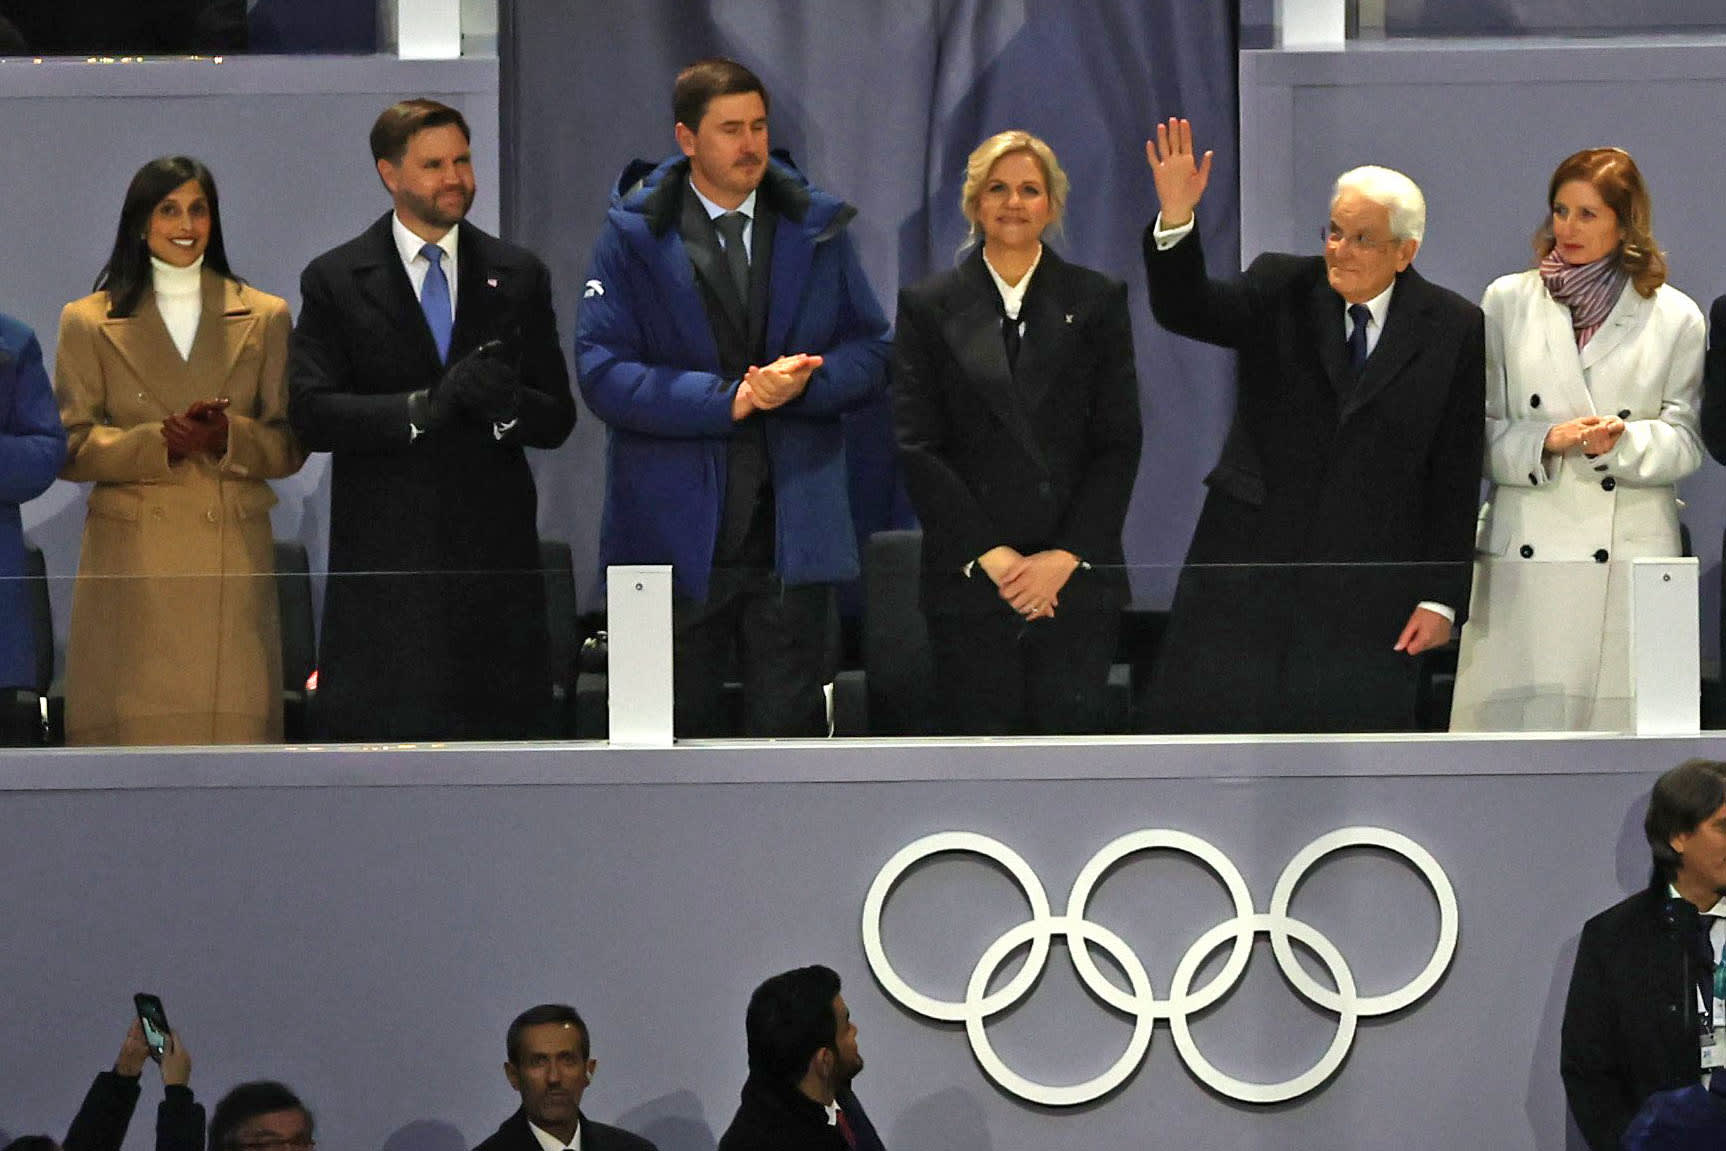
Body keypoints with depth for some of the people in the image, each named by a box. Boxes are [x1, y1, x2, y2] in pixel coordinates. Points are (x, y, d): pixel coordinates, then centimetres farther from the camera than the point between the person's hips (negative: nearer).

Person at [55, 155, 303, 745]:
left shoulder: (264, 317, 13)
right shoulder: (89, 322, 10)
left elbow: (291, 446, 10)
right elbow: (70, 447, 2)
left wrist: (229, 437, -11)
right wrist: (159, 442, -14)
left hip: (232, 560, 1)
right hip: (131, 559, -1)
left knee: (232, 716, -8)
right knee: (132, 725, -8)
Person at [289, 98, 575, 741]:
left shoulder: (519, 278, 13)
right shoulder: (335, 282, 5)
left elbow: (557, 420, 10)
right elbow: (310, 413, -6)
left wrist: (507, 404, -14)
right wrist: (422, 408, -19)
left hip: (495, 555, 2)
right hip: (384, 561, -2)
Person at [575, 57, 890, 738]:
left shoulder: (816, 228, 10)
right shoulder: (635, 234, 0)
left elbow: (869, 356, 9)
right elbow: (602, 371, -8)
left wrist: (804, 383, -13)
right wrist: (726, 399, -15)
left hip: (793, 525, 2)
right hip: (675, 527, -2)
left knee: (791, 728, -1)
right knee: (679, 737, 3)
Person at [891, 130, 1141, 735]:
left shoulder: (1097, 300, 9)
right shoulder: (929, 306, 8)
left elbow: (1120, 443, 4)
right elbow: (916, 446, 2)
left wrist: (1065, 556, -7)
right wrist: (989, 555, -8)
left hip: (1075, 571, 0)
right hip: (968, 573, 0)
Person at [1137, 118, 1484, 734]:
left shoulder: (1452, 330, 2)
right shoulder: (1283, 289, 6)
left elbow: (1457, 475, 2)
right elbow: (1184, 310, -10)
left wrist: (1441, 597, -2)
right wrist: (1175, 219, -28)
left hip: (1366, 593, -1)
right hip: (1248, 567, 1)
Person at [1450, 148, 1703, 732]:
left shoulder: (1676, 318, 9)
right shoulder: (1508, 301, 11)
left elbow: (1686, 440, 6)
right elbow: (1480, 428, 9)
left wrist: (1622, 442, -14)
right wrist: (1545, 442, -11)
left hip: (1630, 559, -1)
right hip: (1526, 551, 1)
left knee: (1617, 722, -5)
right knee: (1517, 719, -5)